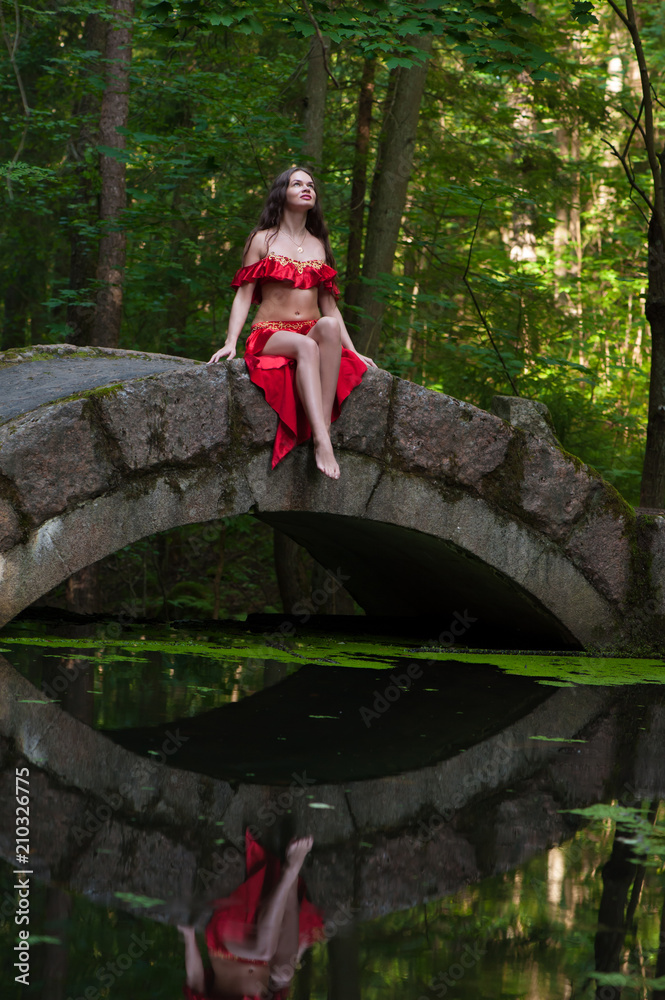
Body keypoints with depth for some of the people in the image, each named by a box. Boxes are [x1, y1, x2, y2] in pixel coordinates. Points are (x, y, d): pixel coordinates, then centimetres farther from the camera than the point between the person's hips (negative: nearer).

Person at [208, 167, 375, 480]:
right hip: (270, 336, -3)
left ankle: (324, 425, -42)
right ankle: (322, 441, -52)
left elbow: (329, 306, 20)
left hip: (313, 334, 3)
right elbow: (243, 295, 2)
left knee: (329, 326, -35)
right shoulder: (262, 240, 9)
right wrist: (230, 342, -13)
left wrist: (353, 351, 10)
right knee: (306, 346, -39)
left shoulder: (319, 246, 20)